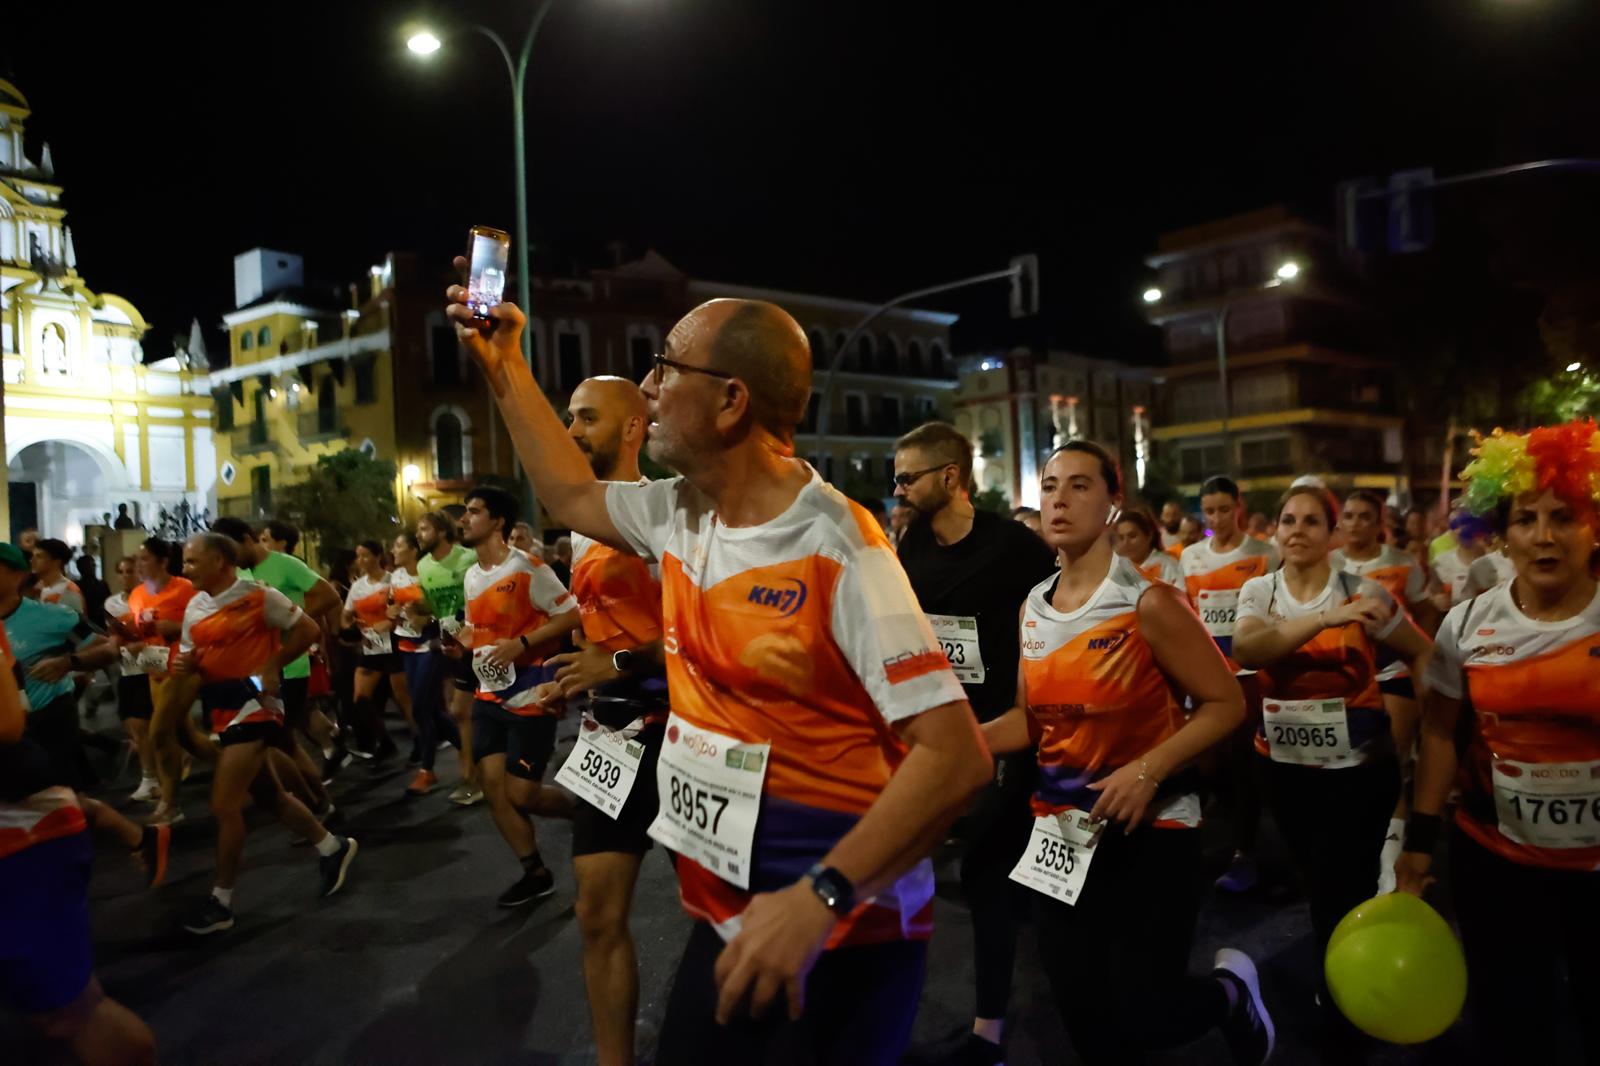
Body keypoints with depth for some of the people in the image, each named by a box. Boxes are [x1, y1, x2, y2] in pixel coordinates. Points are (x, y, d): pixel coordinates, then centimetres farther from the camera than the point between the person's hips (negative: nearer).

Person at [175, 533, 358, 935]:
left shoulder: (258, 596, -12)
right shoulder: (194, 607, 10)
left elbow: (308, 630, -8)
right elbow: (190, 657, 17)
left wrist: (272, 666, -13)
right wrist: (184, 664, -6)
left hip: (254, 703, -8)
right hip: (220, 706, 8)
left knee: (224, 805, -10)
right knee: (268, 796, 15)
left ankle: (221, 901, 4)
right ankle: (332, 848, 32)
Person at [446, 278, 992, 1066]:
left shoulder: (838, 549, -22)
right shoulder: (680, 515, 1)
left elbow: (956, 754, -24)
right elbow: (571, 496, 21)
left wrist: (820, 896, -31)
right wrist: (503, 367, 20)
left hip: (839, 933, -7)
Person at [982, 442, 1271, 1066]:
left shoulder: (1149, 604, -15)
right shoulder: (1032, 609, 2)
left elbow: (1226, 703, -12)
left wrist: (1149, 770, -23)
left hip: (1148, 830, -5)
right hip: (1061, 833, 5)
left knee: (1140, 1016, 2)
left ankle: (1231, 989, 33)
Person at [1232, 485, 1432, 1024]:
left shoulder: (1363, 592, -8)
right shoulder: (1258, 591, -3)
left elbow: (1424, 657, 4)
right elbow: (1245, 651, -24)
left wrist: (1405, 728, -3)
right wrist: (1325, 618, -36)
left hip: (1359, 766, -3)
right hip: (1284, 764, 3)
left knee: (1340, 896, -1)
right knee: (1317, 883, 18)